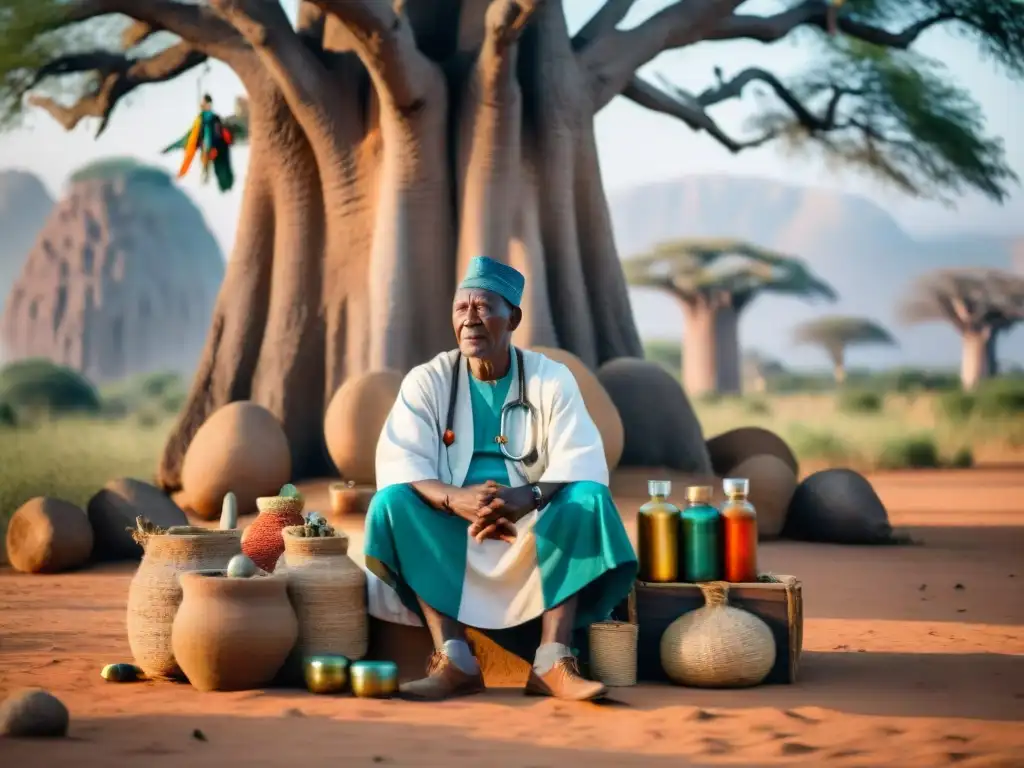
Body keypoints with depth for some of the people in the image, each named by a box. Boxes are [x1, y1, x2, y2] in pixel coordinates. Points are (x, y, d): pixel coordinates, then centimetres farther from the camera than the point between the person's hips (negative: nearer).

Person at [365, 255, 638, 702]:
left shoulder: (551, 380, -2)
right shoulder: (427, 382, -1)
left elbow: (582, 464, -14)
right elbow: (398, 463, -14)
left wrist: (526, 498, -36)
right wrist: (455, 499, -35)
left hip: (534, 529, 0)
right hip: (447, 531, 0)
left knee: (588, 500, -28)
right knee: (394, 503, -28)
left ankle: (553, 662, -35)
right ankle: (454, 660, -35)